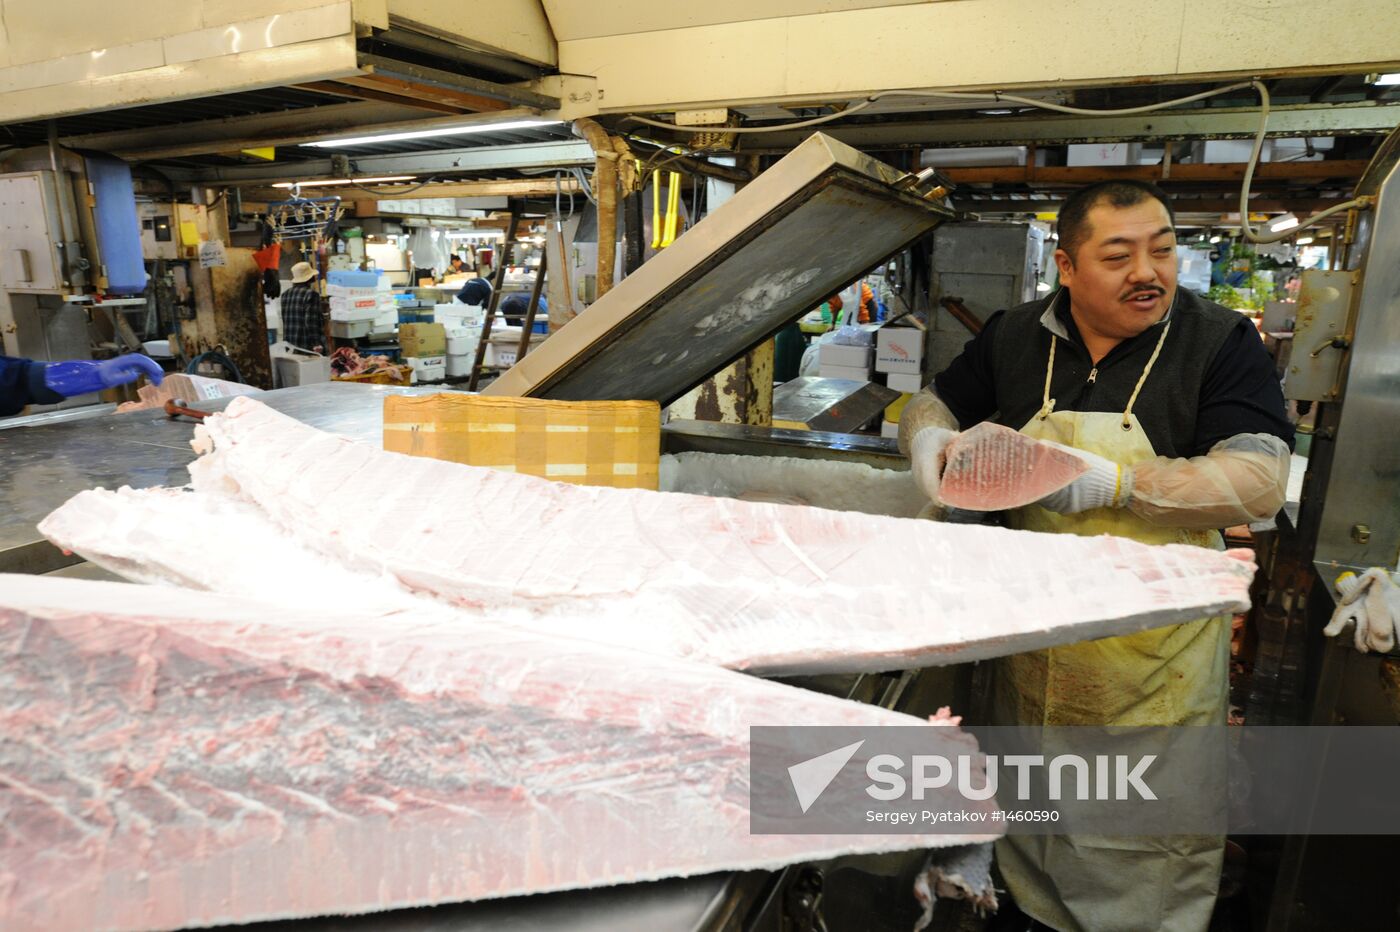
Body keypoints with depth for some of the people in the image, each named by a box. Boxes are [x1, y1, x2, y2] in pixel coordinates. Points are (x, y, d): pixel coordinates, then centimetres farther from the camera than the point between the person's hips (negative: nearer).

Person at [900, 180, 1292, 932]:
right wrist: (929, 439, -12)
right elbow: (935, 402, 12)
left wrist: (1114, 482, -28)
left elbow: (1259, 482, -17)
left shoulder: (1222, 343, -9)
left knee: (1158, 832, 10)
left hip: (1156, 653, -3)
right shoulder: (1014, 336, 0)